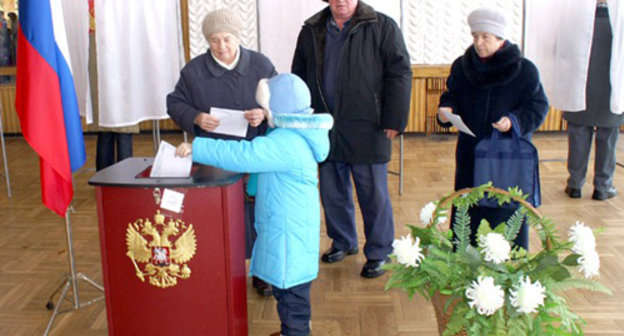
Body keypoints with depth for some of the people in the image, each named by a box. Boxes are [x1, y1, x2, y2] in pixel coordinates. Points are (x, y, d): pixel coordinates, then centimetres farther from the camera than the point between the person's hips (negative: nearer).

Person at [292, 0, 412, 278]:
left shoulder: (383, 27, -1)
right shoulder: (311, 31, 12)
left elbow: (400, 74, -4)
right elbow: (299, 76, 18)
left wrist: (394, 120, -9)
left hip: (366, 130, -4)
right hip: (325, 130, 4)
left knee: (373, 195, 3)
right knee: (332, 192, 14)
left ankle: (379, 252, 20)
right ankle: (343, 242, 34)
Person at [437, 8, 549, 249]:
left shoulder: (523, 70, -7)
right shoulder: (462, 66, 4)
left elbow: (539, 107, -5)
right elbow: (452, 97, 11)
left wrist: (515, 120, -22)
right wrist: (446, 111, -11)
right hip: (471, 154, 3)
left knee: (507, 211, 4)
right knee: (469, 209, 7)